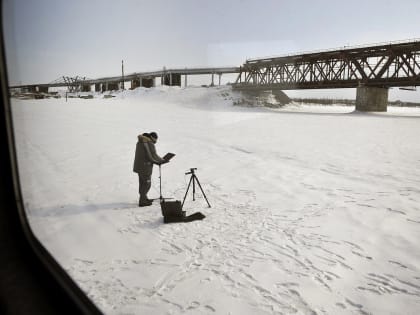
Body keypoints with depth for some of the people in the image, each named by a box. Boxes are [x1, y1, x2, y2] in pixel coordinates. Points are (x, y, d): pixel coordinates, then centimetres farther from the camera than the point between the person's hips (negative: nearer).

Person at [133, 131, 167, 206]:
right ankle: (142, 202, 4)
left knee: (142, 183, 18)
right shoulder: (150, 144, -17)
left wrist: (156, 162, 13)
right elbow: (154, 156, -18)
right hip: (145, 167, -9)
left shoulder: (140, 142, 12)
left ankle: (144, 199, 32)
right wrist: (163, 160, -3)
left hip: (139, 166, 9)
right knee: (147, 184, 1)